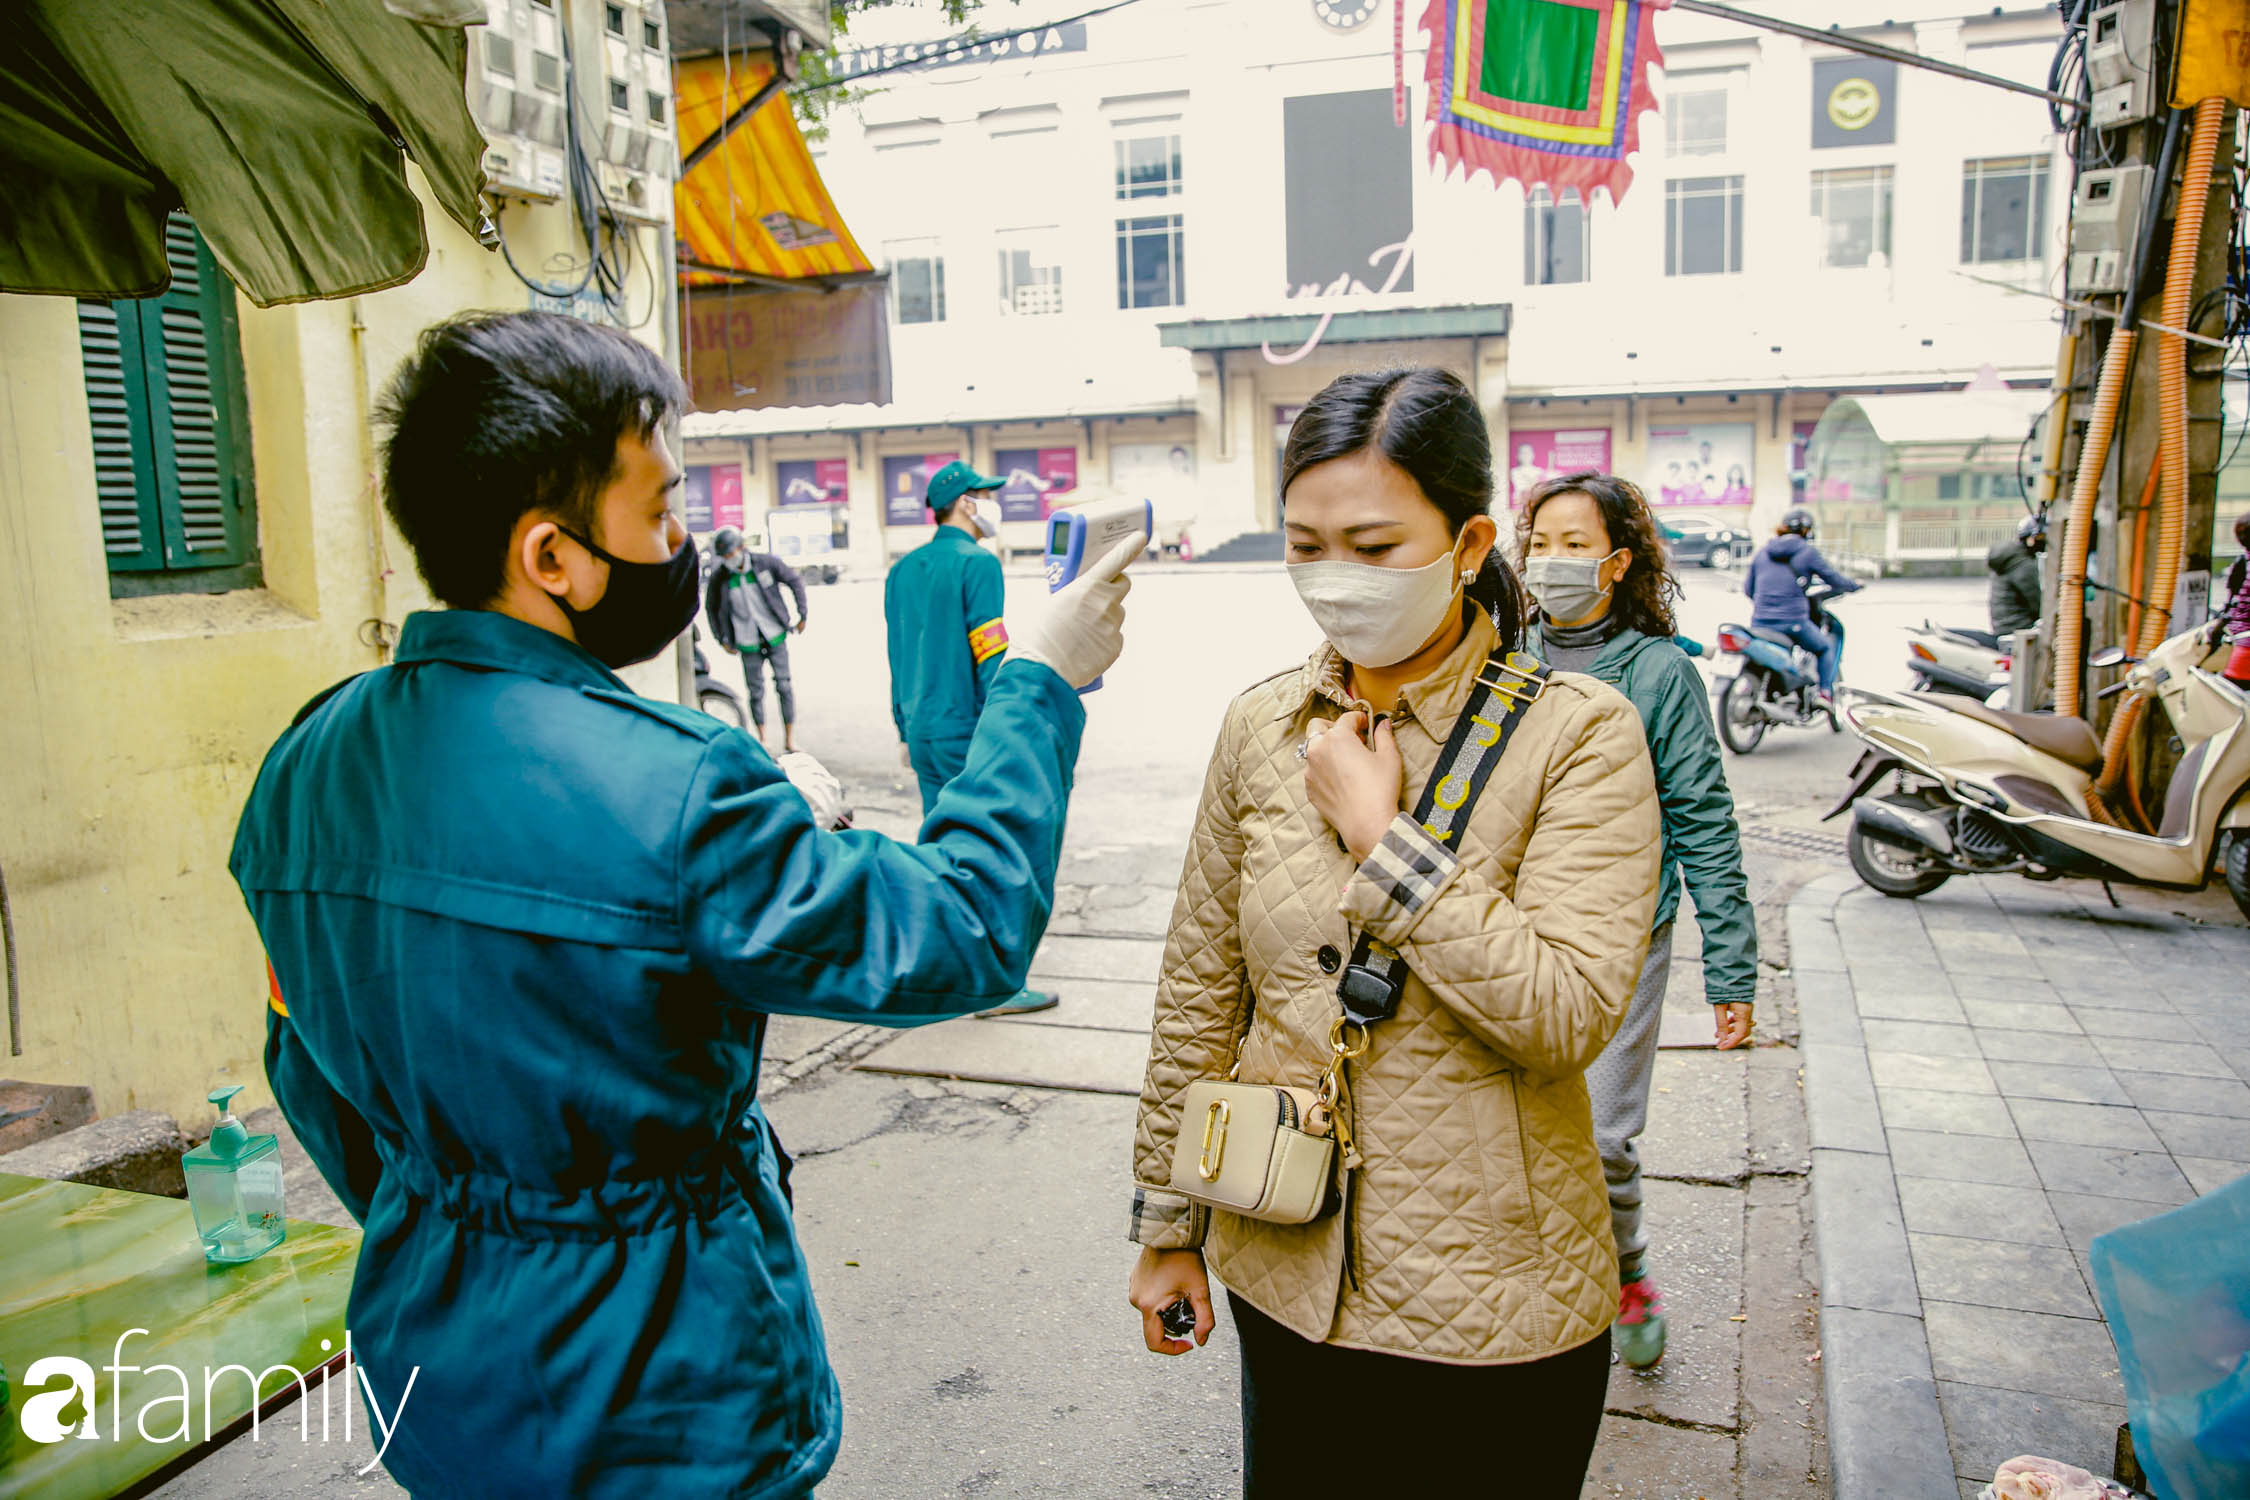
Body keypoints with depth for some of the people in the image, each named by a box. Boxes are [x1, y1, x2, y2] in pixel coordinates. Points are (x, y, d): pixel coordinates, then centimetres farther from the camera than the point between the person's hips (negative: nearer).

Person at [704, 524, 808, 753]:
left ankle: (790, 740, 4)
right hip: (748, 644, 1)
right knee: (756, 691, 3)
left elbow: (795, 582, 4)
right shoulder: (719, 578, -6)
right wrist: (723, 639, 6)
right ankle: (762, 739, 17)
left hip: (775, 637, 0)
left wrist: (802, 616, 1)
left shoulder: (766, 563, -9)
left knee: (784, 686, -2)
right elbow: (712, 608, 10)